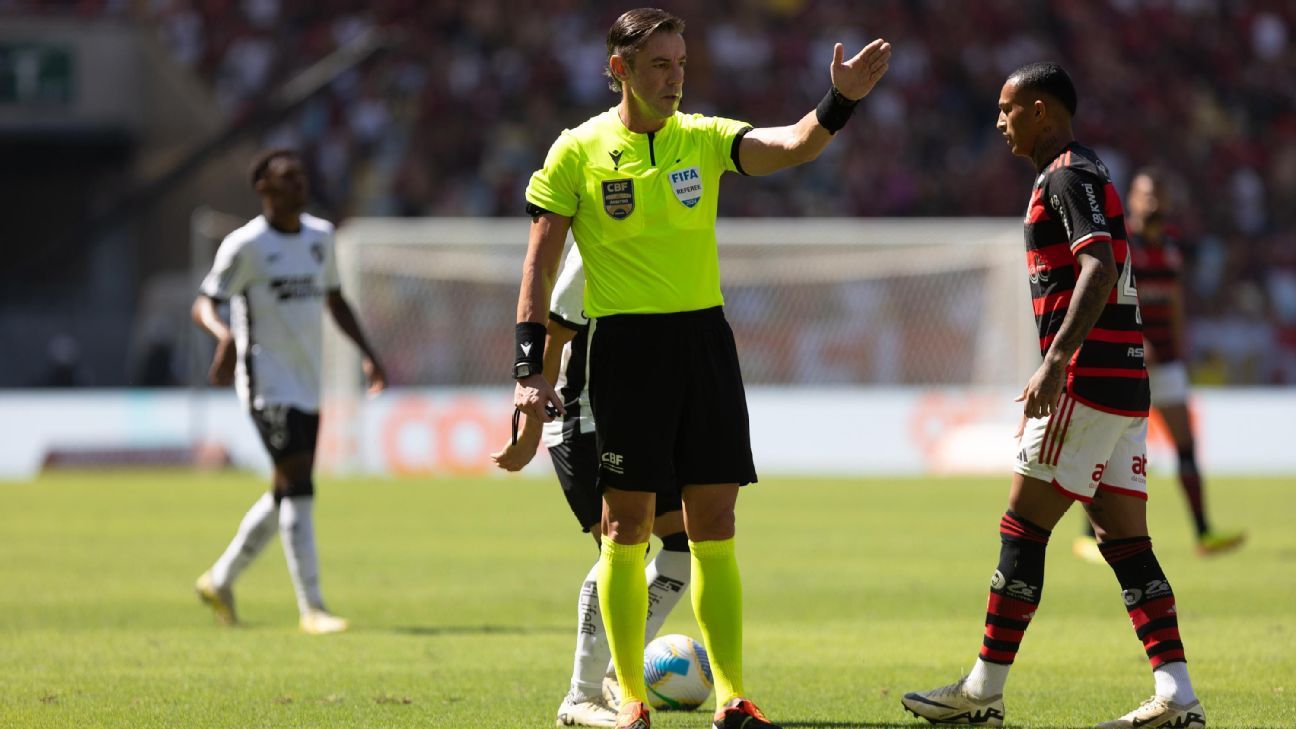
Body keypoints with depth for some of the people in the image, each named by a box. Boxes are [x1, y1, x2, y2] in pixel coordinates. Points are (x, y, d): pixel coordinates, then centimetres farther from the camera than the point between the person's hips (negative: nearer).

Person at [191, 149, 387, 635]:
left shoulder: (320, 235, 10)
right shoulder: (246, 245, -10)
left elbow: (334, 300, 22)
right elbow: (204, 304, -10)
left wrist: (367, 353, 11)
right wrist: (223, 333, -32)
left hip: (307, 384, 8)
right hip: (267, 382, -8)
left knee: (289, 493, 12)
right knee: (297, 482, -16)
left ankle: (220, 581, 29)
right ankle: (311, 608, -15)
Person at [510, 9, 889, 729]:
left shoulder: (704, 138, 5)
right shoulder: (579, 151, -1)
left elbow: (792, 146, -12)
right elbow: (540, 264, 0)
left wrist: (840, 102, -31)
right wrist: (531, 369, -6)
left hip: (704, 338, 3)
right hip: (626, 345, -3)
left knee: (714, 526, 2)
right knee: (628, 525, -1)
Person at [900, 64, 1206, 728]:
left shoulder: (1068, 176, -9)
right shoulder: (1085, 175, 22)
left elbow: (1099, 268, -23)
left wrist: (1055, 362, -30)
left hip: (1088, 379, -10)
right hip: (1126, 384, 10)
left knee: (1022, 530, -4)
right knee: (1125, 542, 5)